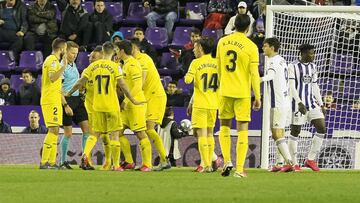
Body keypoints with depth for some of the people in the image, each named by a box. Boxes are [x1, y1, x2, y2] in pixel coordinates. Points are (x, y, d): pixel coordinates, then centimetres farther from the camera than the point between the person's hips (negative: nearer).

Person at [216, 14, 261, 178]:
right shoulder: (250, 47, -9)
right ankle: (239, 169, -2)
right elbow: (254, 74, -10)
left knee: (224, 126, 17)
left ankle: (227, 161, 1)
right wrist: (257, 97, -4)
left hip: (225, 91, 3)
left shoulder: (222, 42, 3)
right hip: (243, 93, -3)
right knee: (242, 129, 2)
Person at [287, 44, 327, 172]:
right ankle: (293, 163, 7)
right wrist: (299, 103, -22)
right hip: (298, 104, -6)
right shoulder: (293, 67, -7)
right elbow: (291, 87, -13)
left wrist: (321, 104, 15)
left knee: (322, 128, -4)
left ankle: (311, 160, 4)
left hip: (312, 102, 6)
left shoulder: (312, 67, 14)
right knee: (295, 131, -2)